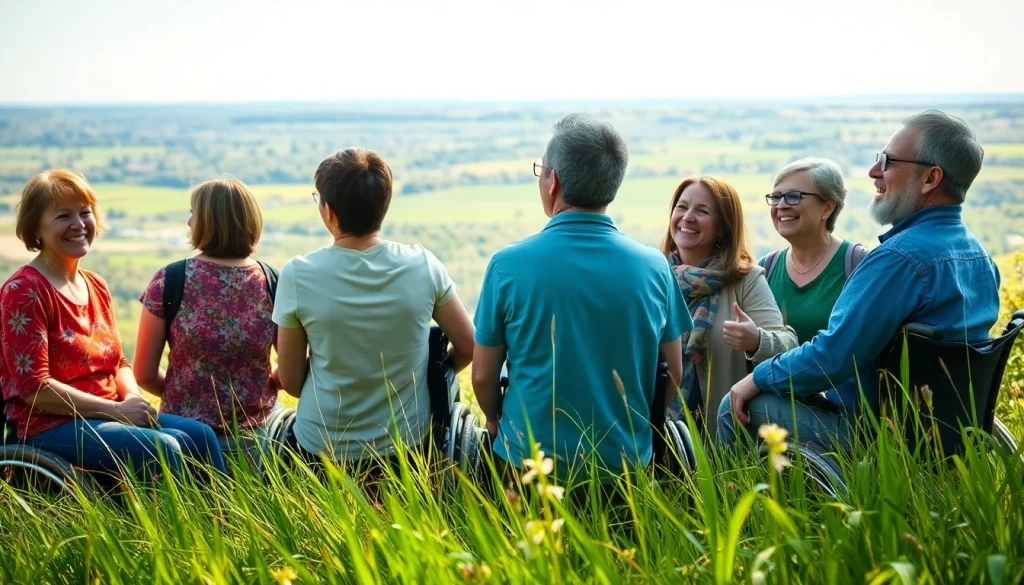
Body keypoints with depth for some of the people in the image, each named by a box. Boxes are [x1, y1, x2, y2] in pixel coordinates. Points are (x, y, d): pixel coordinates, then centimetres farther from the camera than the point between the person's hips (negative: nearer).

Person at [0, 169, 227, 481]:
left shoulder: (96, 286, 13)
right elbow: (33, 388, -16)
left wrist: (133, 398, -6)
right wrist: (117, 409, -17)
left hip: (108, 416, 8)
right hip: (51, 425, -7)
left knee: (200, 434, -12)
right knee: (165, 449, -25)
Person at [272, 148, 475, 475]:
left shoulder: (298, 275, -14)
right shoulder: (423, 265, -10)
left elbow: (290, 381, -4)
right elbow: (468, 348, 1)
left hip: (323, 450, -3)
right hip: (410, 444, 3)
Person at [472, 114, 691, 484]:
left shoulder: (508, 265, -10)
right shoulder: (654, 266, -4)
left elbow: (483, 376, -2)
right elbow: (674, 374, 5)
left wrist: (495, 420, 18)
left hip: (529, 463, -2)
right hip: (627, 464, 3)